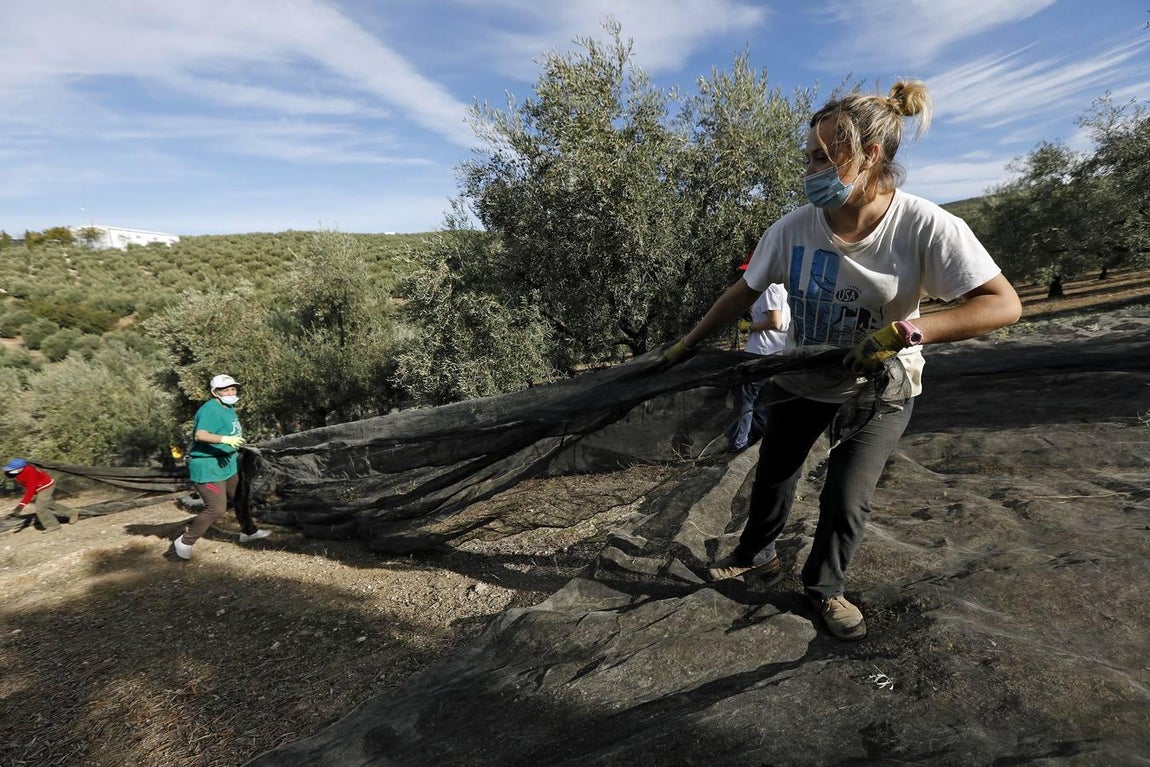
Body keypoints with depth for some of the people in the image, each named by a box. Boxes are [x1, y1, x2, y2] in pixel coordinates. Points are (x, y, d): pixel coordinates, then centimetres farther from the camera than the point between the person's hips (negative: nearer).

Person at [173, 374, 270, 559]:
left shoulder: (229, 408, 10)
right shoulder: (210, 409, -21)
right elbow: (200, 435, -34)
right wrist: (225, 439, -46)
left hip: (227, 464, 10)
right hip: (208, 467, -10)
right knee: (216, 509, -10)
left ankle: (248, 532, 39)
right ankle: (185, 542, 7)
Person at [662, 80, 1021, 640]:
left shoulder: (925, 227, -24)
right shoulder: (793, 228, -17)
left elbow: (1003, 304, -25)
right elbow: (744, 293, -6)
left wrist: (906, 331, -38)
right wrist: (687, 344, -3)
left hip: (880, 387, -2)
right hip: (799, 378, 3)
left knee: (846, 497, -3)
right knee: (773, 473, 15)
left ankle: (824, 585, 28)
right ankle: (755, 552, 43)